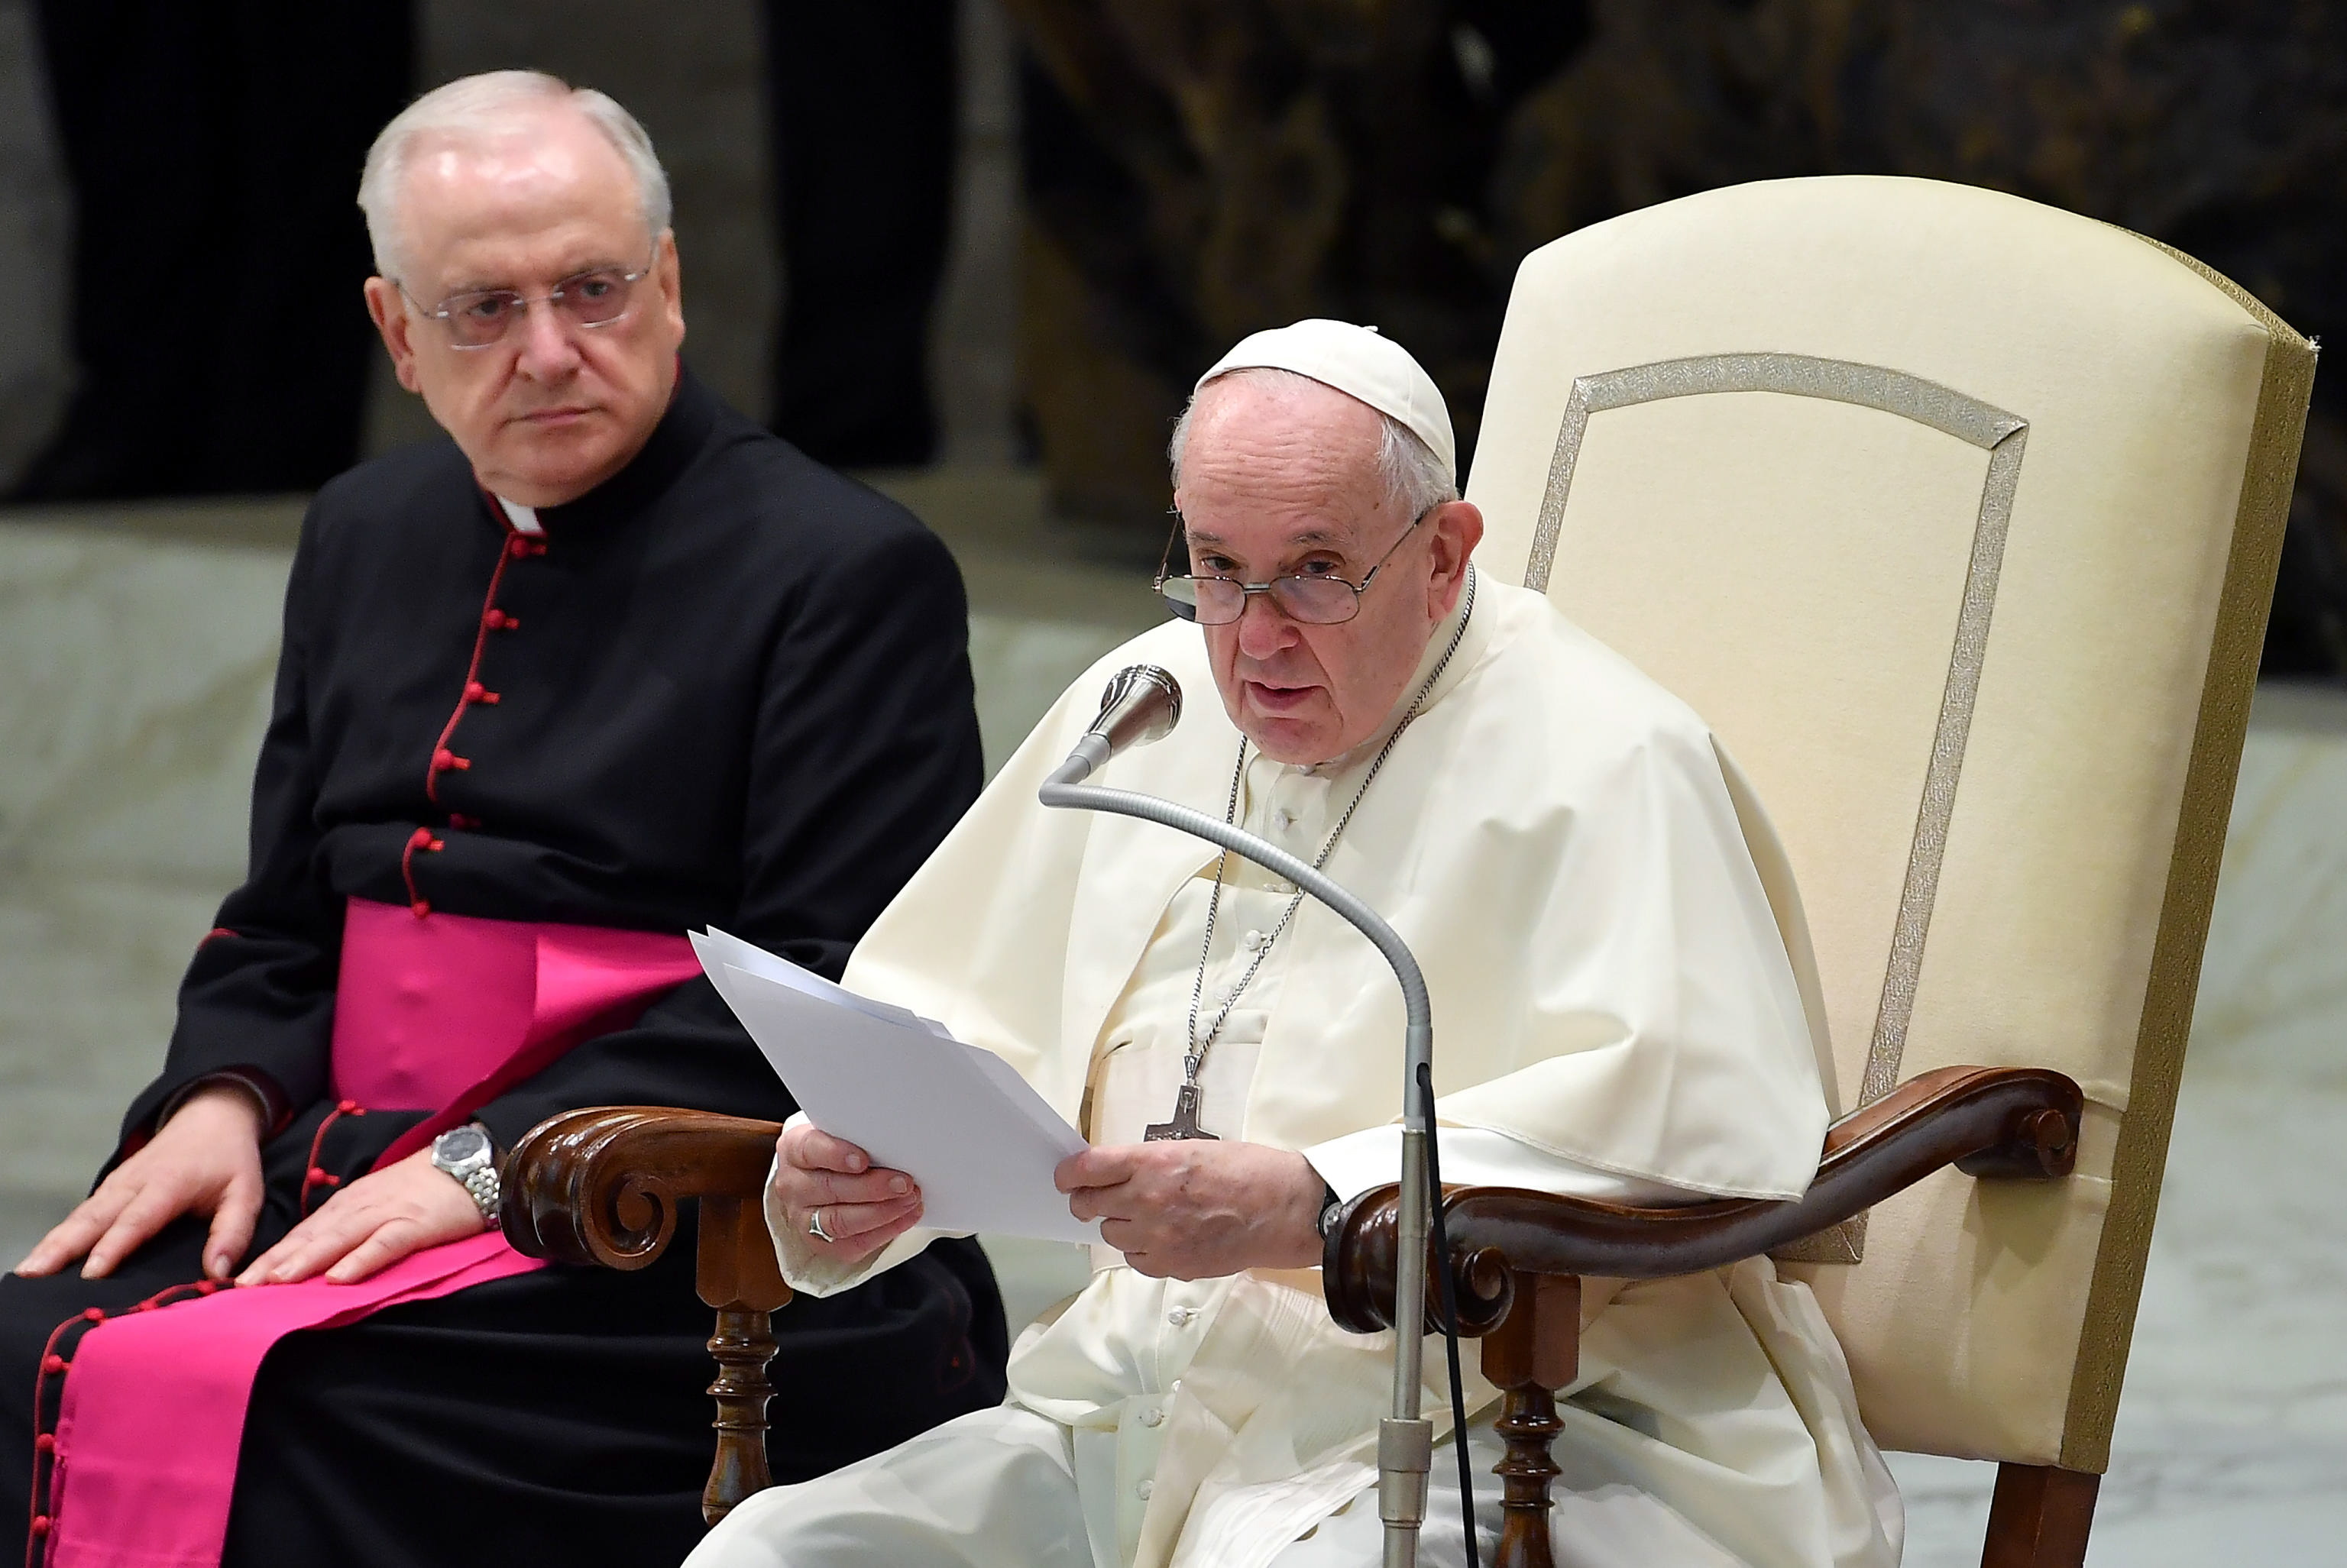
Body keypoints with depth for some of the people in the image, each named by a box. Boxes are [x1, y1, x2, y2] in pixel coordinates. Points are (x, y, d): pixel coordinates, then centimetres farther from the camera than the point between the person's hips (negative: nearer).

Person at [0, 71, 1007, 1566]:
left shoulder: (848, 572, -5)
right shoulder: (369, 536, 18)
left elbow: (832, 995, -12)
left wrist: (495, 1164, -18)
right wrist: (224, 1100, 0)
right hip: (368, 1175, 7)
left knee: (229, 1398, -29)